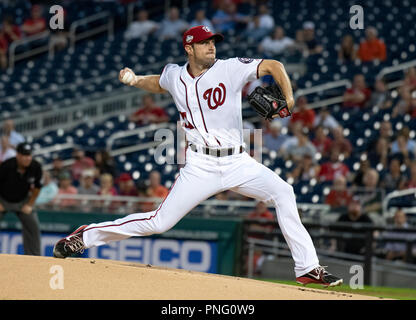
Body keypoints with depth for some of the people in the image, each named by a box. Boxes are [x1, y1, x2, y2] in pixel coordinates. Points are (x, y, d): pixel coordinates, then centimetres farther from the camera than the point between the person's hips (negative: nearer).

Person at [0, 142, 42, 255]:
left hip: (22, 201, 3)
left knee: (33, 226, -3)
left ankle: (34, 257, 7)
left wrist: (30, 204, -2)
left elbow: (37, 187, -1)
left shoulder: (36, 167, -19)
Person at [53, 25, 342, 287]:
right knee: (159, 222, -5)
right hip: (201, 166, 0)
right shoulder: (175, 76, 4)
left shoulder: (230, 69, -4)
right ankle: (86, 236, 11)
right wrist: (135, 81, 16)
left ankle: (308, 269, -14)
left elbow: (273, 66, -10)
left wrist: (288, 98, -24)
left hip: (237, 162, 0)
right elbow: (158, 84, 29)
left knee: (283, 192, -20)